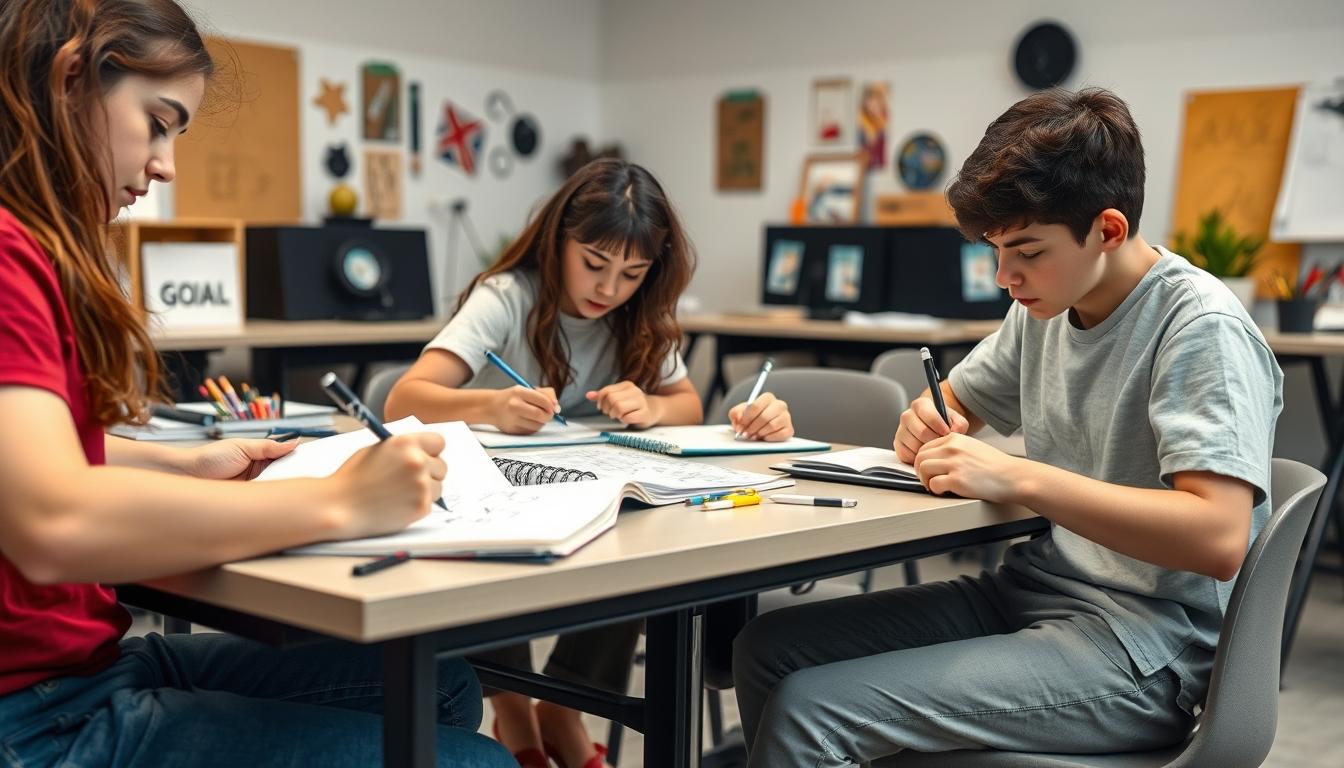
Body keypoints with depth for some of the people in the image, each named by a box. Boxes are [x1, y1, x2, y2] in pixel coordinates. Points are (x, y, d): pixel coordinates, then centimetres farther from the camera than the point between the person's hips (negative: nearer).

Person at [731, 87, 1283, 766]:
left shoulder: (1201, 327, -16)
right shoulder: (1047, 307, 8)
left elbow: (1219, 539, -27)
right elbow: (955, 402, 24)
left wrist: (1017, 477, -28)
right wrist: (929, 425, -2)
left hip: (1139, 645, -8)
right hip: (1029, 593, 8)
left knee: (810, 711, -21)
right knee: (767, 648, -1)